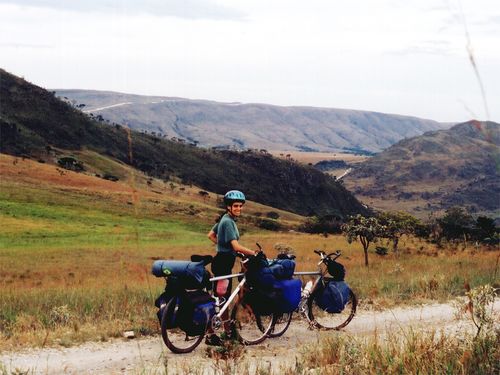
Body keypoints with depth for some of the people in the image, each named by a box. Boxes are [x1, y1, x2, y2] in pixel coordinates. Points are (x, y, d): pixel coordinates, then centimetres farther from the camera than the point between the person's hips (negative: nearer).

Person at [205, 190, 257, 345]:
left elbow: (211, 235, 24)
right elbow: (236, 246, -26)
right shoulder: (228, 222, -18)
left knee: (224, 298, 16)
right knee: (219, 298, -7)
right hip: (223, 262, -10)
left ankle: (228, 331, 24)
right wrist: (255, 253, -23)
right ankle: (210, 335, -5)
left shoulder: (226, 219, 12)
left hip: (224, 261, 10)